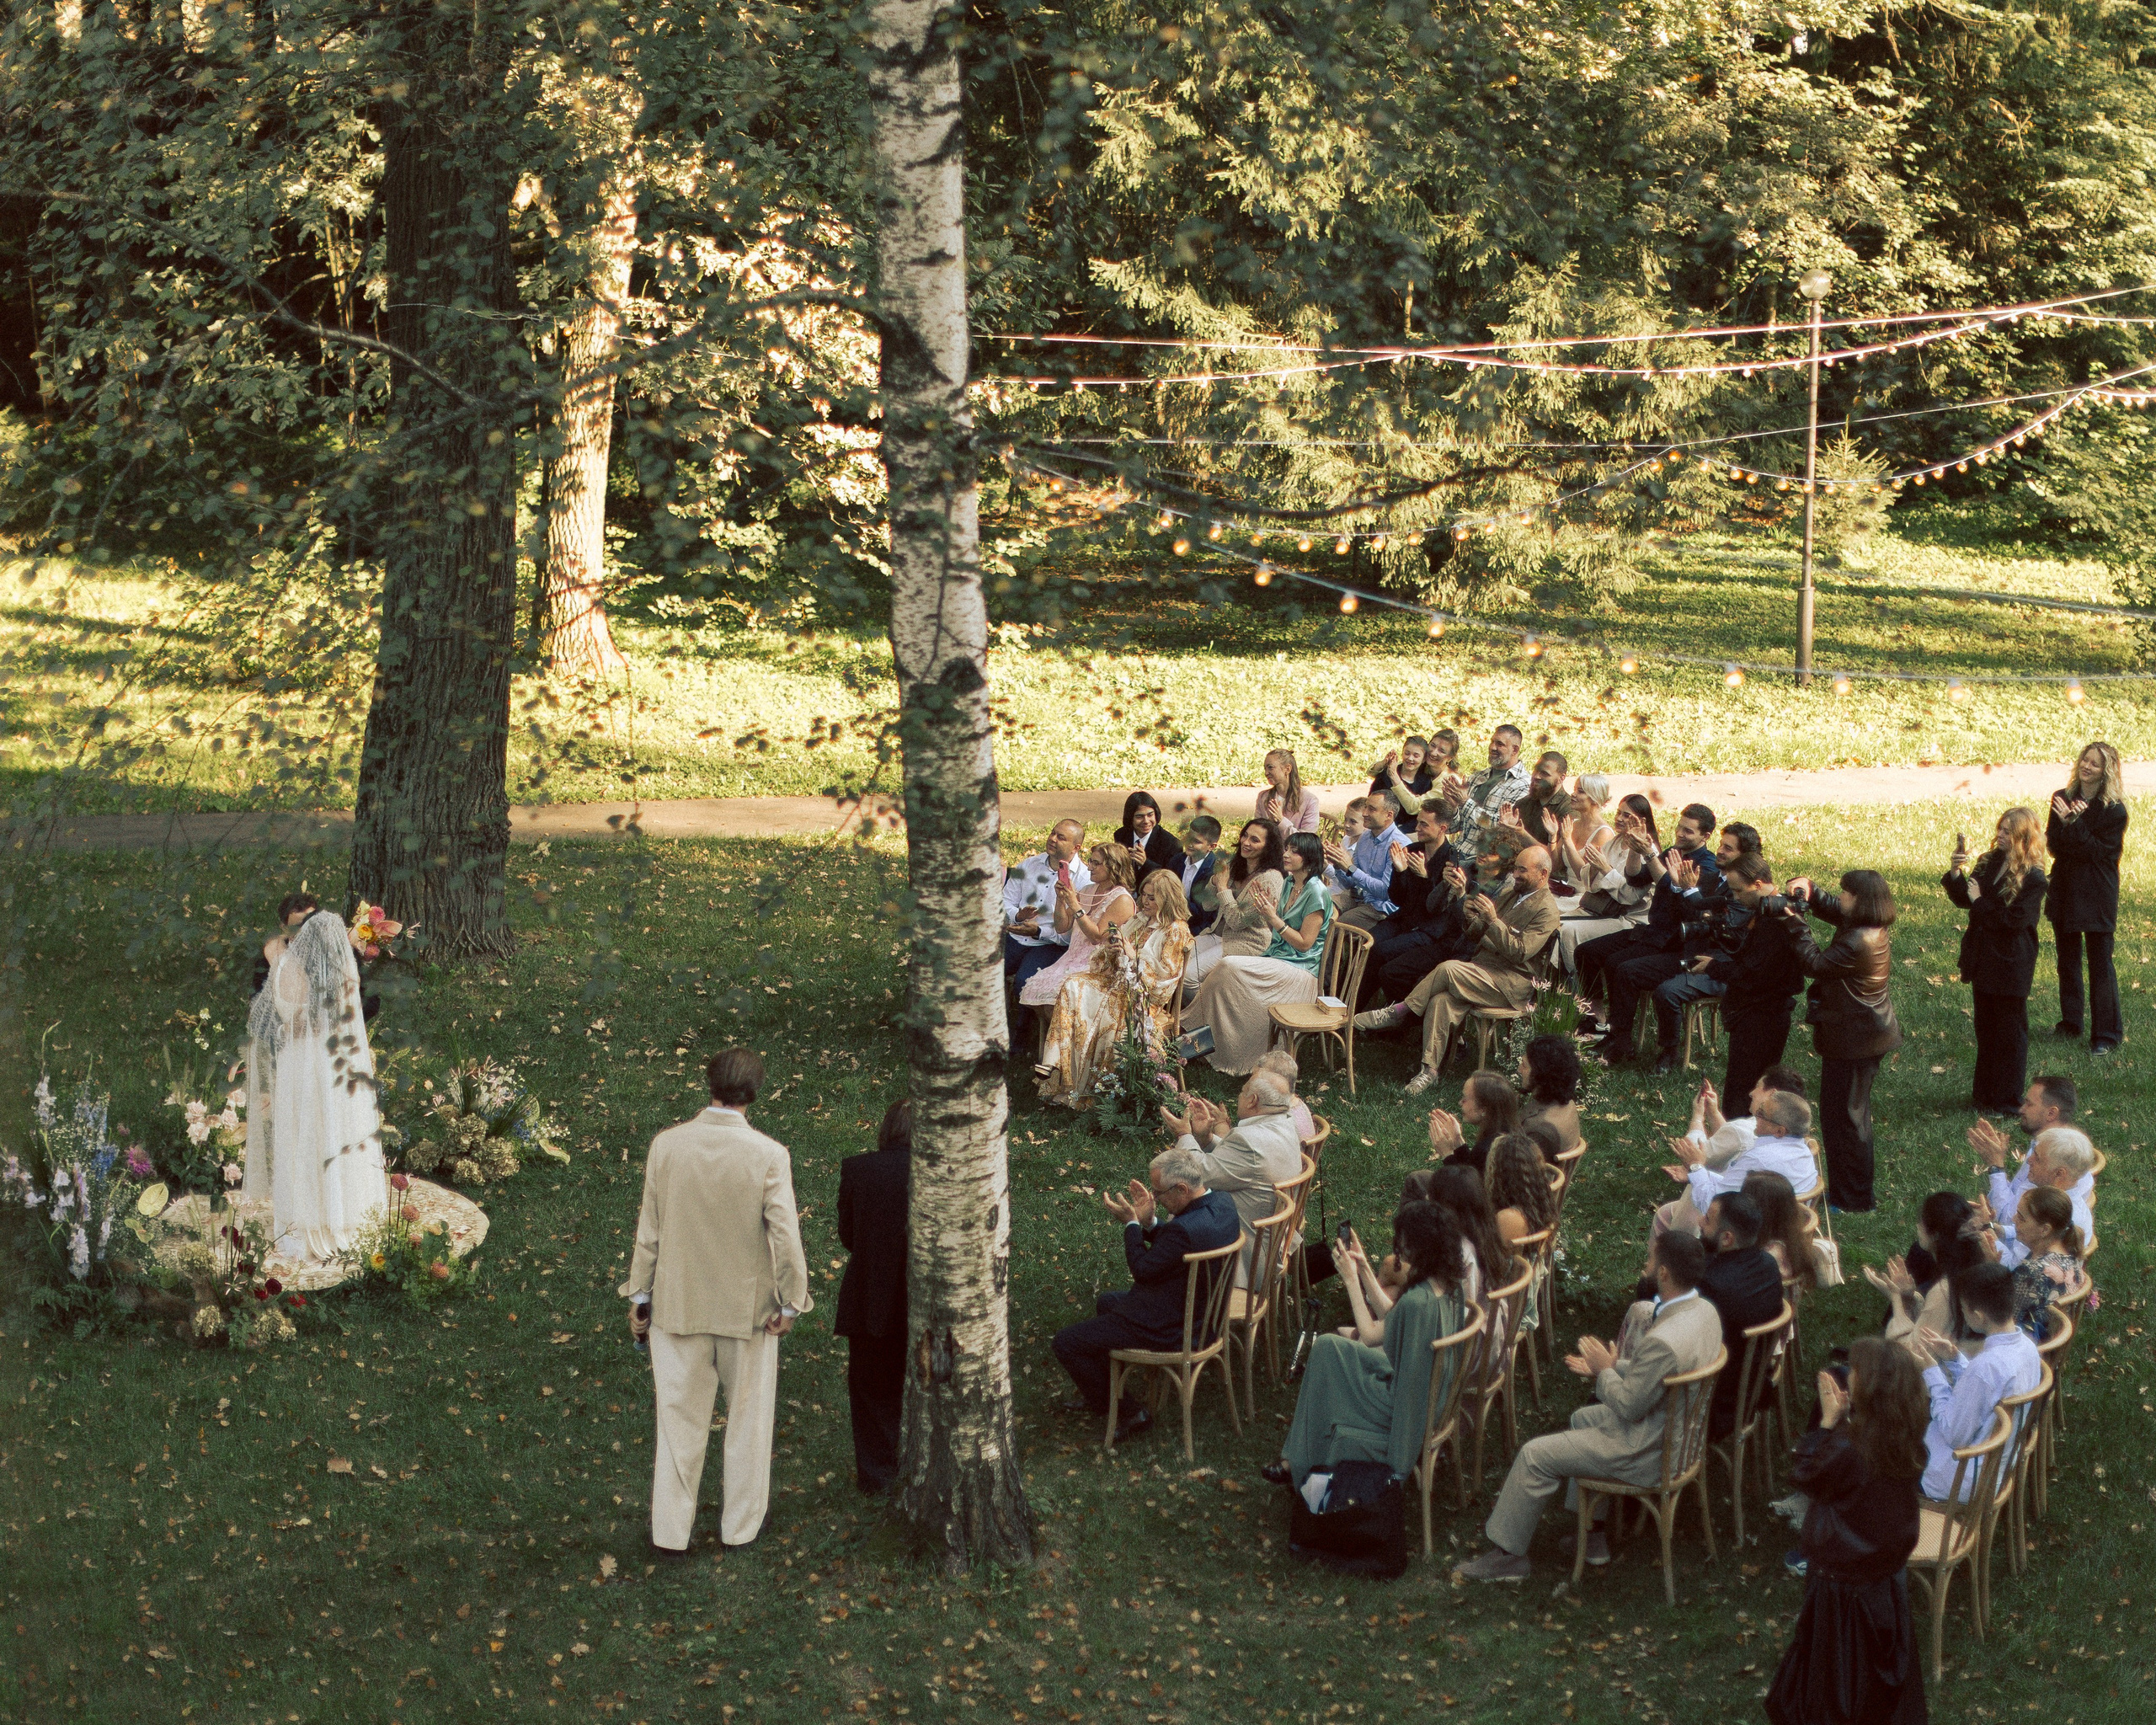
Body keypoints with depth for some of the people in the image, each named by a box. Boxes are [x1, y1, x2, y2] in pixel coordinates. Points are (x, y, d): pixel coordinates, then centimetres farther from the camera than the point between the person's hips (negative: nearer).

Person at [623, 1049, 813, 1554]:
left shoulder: (666, 1146, -9)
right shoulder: (768, 1155, -16)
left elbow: (649, 1228, -2)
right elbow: (785, 1236, -13)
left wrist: (640, 1294, 9)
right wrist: (791, 1301, 0)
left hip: (678, 1304, 2)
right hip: (748, 1306, -2)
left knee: (679, 1421, 12)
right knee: (747, 1419, 16)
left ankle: (670, 1532, 18)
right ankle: (740, 1526, 26)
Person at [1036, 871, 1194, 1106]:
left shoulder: (1176, 931, -5)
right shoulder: (1140, 921, 18)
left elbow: (1165, 975, -13)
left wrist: (1133, 957, -15)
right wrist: (1110, 949, -4)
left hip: (1145, 996, -7)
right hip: (1120, 980, 7)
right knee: (1073, 986, -16)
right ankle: (1054, 1064, -26)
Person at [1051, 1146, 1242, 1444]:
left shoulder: (1185, 1229, -35)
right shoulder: (1223, 1203, -6)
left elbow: (1143, 1270, -21)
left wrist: (1132, 1224, -11)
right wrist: (1150, 1222, -6)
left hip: (1171, 1329, -10)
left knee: (1065, 1342, -2)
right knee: (1105, 1301, 33)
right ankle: (1100, 1395, 42)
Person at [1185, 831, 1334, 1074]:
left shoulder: (1316, 893, -12)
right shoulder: (1290, 884, 14)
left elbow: (1304, 943, -13)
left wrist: (1274, 919, -15)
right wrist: (1267, 913, 0)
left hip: (1301, 970, -8)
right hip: (1277, 958, 8)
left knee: (1231, 968, -27)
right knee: (1219, 970, -16)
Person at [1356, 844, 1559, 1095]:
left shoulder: (1546, 910, -8)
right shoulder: (1510, 894, 19)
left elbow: (1520, 952, -18)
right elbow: (1476, 932, 20)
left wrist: (1493, 921, -26)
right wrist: (1462, 896, 4)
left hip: (1512, 985, -7)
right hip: (1482, 968, 7)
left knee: (1449, 969, -30)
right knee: (1442, 1001, -23)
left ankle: (1399, 1012, -15)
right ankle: (1429, 1070, -24)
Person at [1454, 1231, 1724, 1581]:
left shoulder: (1663, 1341, -35)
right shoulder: (1704, 1311, -5)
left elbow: (1628, 1407, -24)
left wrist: (1605, 1371, -7)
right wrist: (1608, 1367, 6)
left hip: (1645, 1450, -10)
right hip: (1677, 1429, 10)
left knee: (1535, 1456, -1)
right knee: (1582, 1418, 32)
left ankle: (1508, 1554, 15)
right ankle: (1592, 1535, 35)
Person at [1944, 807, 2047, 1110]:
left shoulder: (2032, 878, -17)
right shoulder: (1989, 863, 4)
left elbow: (2014, 919, -22)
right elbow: (1964, 899, 6)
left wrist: (1980, 902, -15)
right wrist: (1956, 874, -10)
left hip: (2010, 968, -7)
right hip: (1983, 961, 7)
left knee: (2009, 1034, 5)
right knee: (1985, 1030, 17)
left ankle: (2008, 1100, 14)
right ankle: (1984, 1093, 28)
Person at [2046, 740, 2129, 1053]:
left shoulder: (2113, 810, -12)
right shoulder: (2063, 799, 4)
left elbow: (2096, 851, -16)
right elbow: (2053, 845, -2)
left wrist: (2073, 823, -23)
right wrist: (2065, 822, -21)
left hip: (2096, 895, -5)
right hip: (2064, 891, 5)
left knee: (2100, 965, -3)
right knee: (2067, 961, 15)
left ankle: (2106, 1033, 2)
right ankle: (2070, 1022, 28)